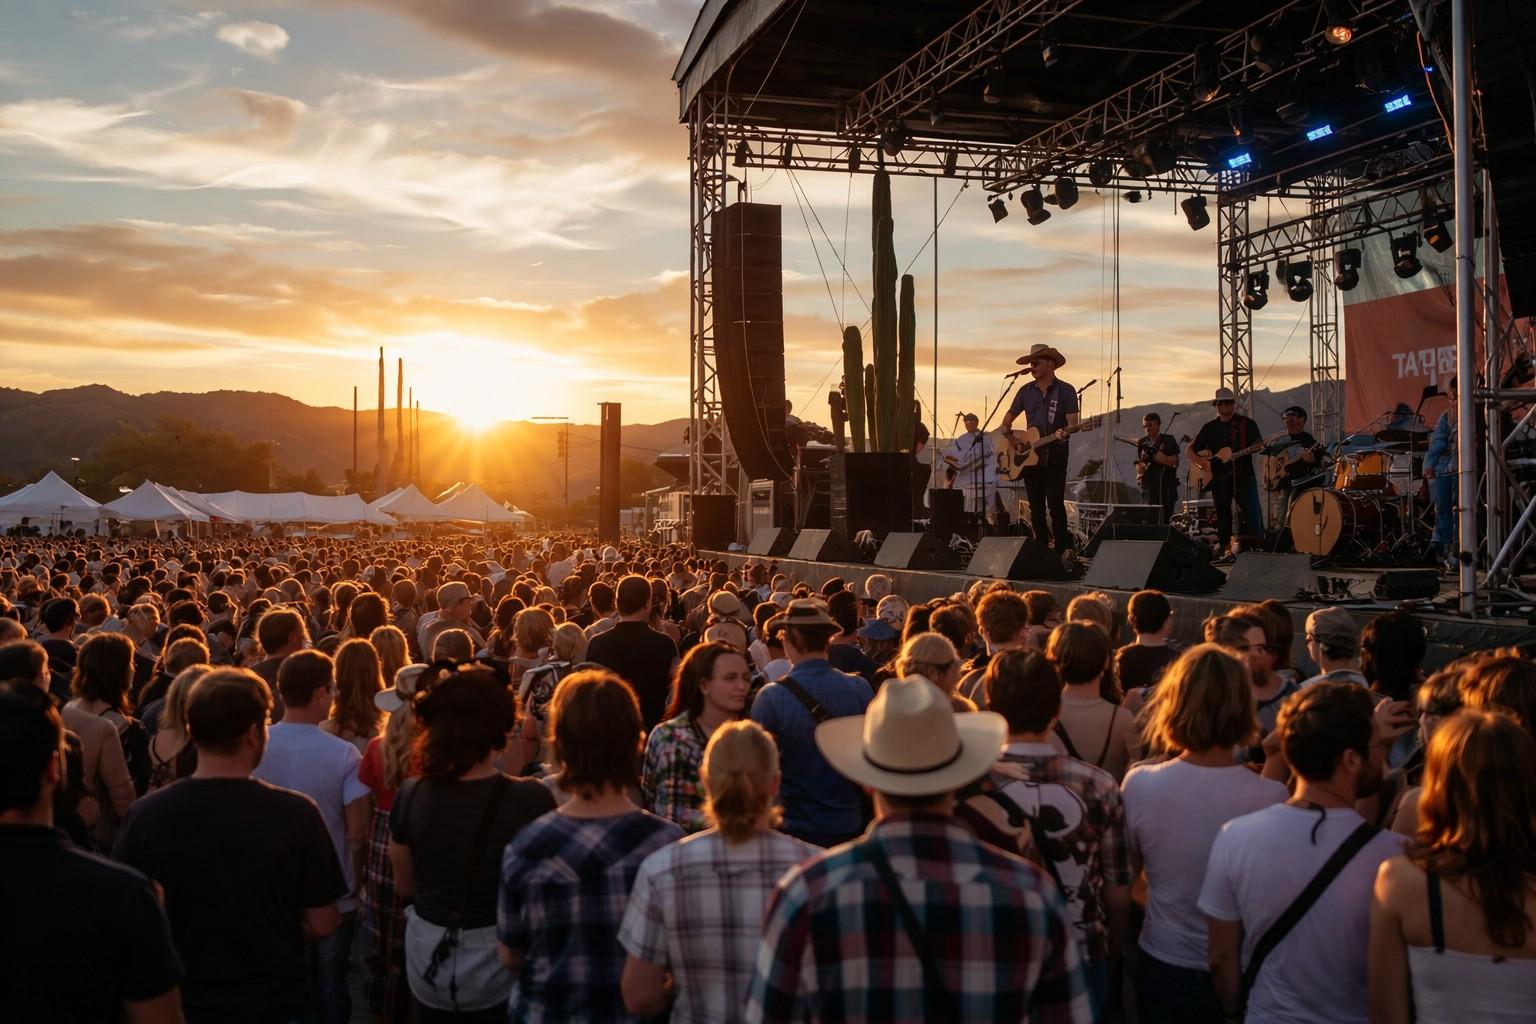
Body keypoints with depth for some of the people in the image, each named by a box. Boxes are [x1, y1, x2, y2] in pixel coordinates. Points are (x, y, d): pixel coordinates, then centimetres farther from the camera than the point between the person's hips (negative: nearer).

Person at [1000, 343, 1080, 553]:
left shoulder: (1066, 391, -1)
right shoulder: (1026, 391, 10)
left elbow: (1072, 423, -7)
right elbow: (1007, 420, 16)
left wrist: (1063, 433, -28)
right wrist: (1011, 439, -2)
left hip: (1055, 455, -4)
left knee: (1055, 504, -10)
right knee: (1036, 507, 6)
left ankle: (1061, 549, -2)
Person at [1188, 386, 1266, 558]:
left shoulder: (1246, 424, 5)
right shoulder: (1210, 428, 11)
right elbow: (1189, 450, 13)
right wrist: (1200, 461, -5)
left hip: (1244, 477, -3)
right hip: (1219, 479, 3)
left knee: (1252, 512, -14)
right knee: (1223, 517, 7)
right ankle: (1225, 548, 14)